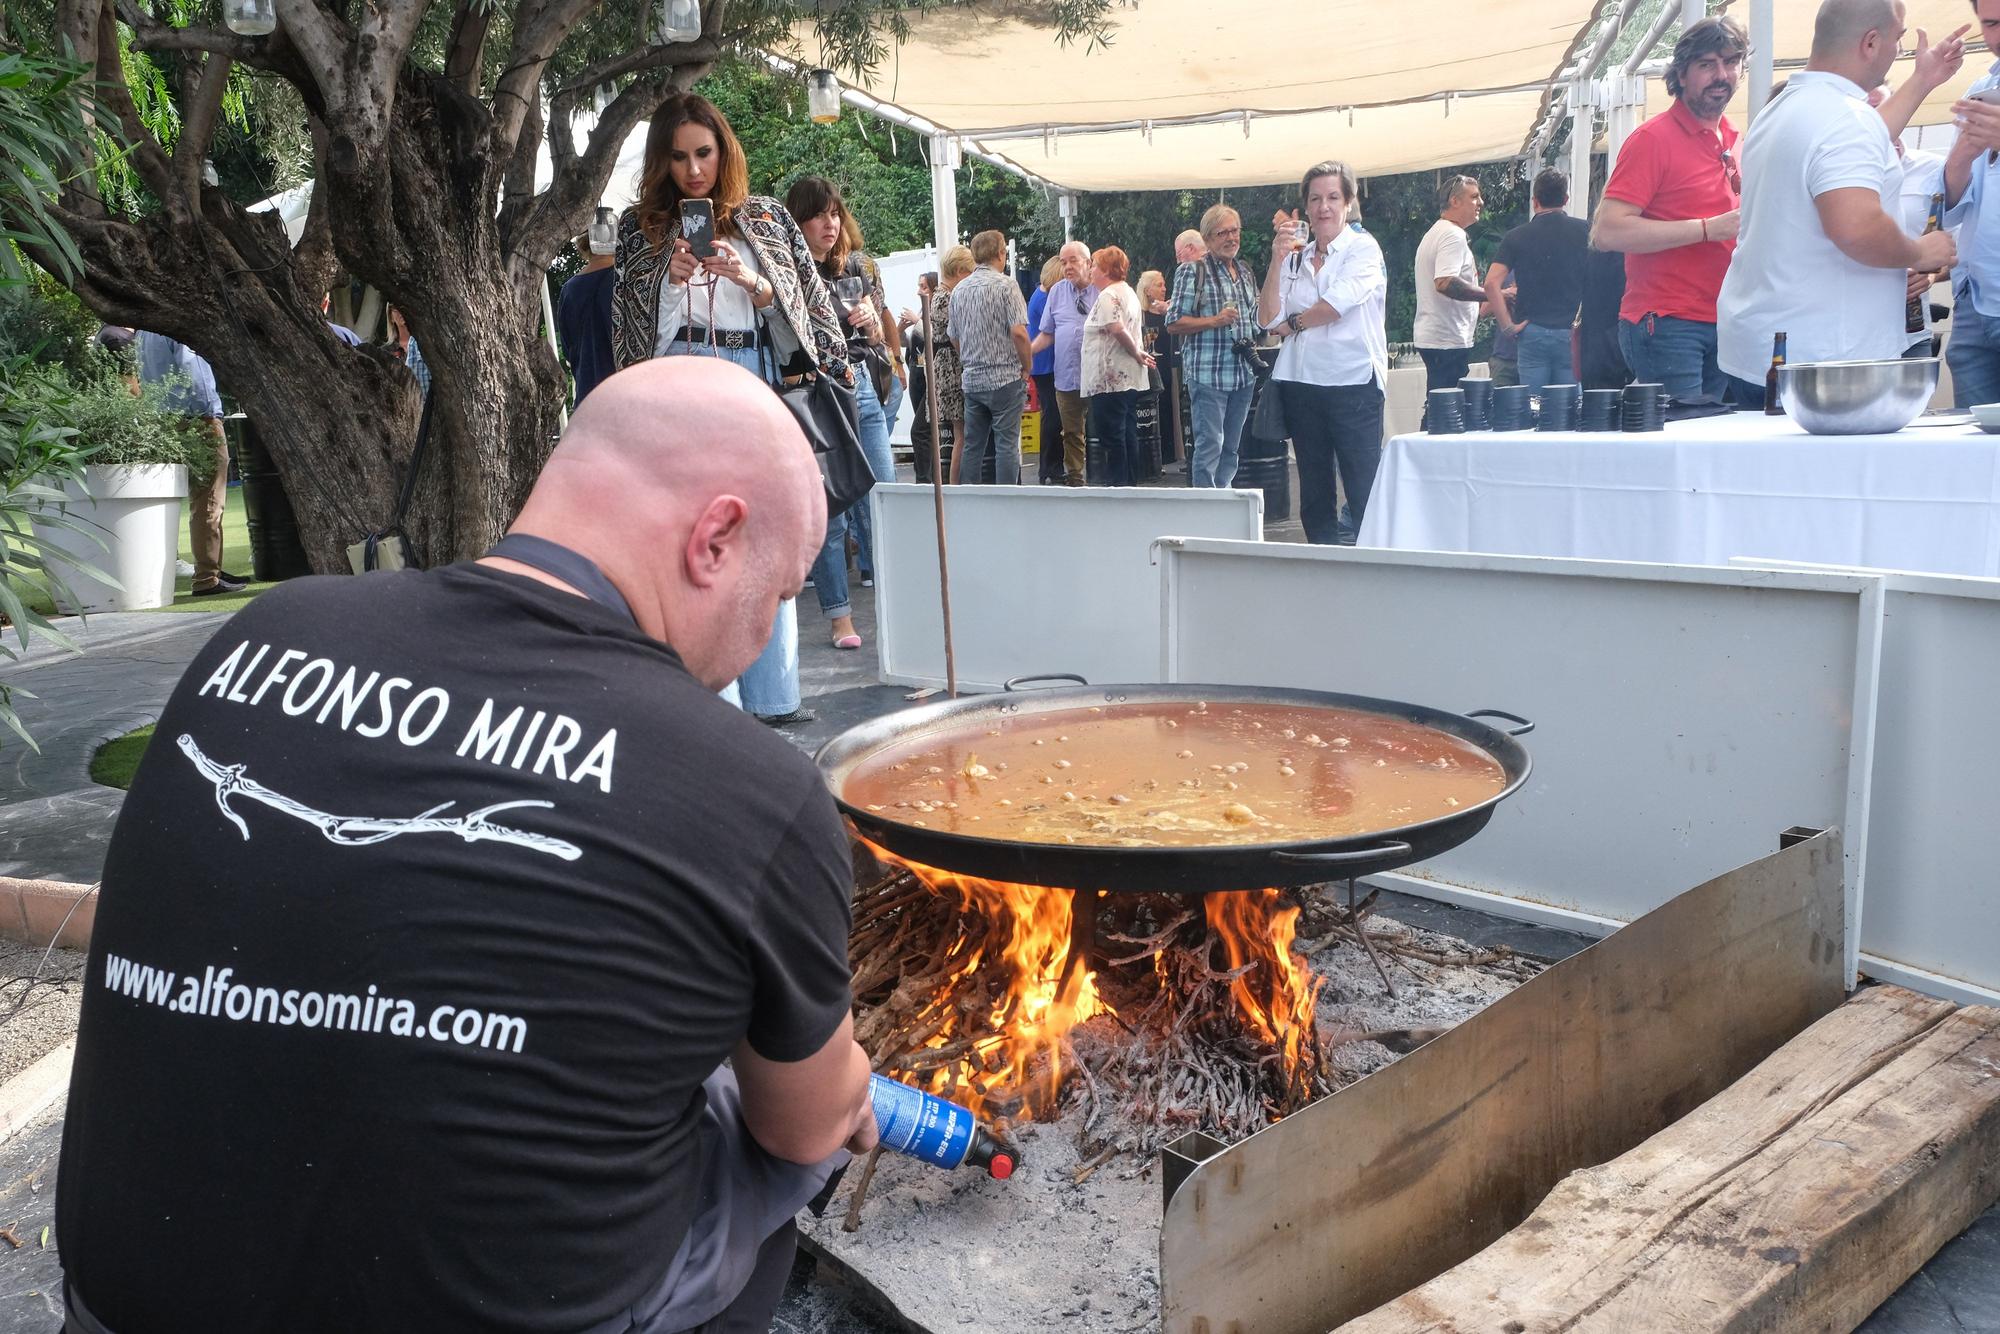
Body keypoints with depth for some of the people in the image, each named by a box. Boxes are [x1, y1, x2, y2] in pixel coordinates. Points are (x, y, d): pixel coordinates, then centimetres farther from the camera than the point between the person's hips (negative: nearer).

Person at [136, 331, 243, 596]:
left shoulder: (144, 331, 16)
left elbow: (145, 377, 20)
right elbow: (191, 372, -19)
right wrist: (209, 413, -15)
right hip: (200, 420, -10)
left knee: (202, 502, 17)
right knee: (208, 505, -6)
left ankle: (211, 571, 22)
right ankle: (207, 579, -6)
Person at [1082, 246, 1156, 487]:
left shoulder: (1108, 295, -14)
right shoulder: (1128, 292, 18)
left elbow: (1117, 329, -25)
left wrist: (1136, 353, -15)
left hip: (1110, 379, -10)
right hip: (1129, 377, 10)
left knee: (1112, 434, -5)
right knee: (1128, 432, 11)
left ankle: (1116, 481, -2)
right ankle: (1127, 481, 16)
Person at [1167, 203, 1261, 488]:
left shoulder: (1246, 273, 17)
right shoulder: (1192, 271, -3)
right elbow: (1174, 323, -7)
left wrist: (1252, 341, 12)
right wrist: (1215, 321, -17)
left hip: (1244, 375, 7)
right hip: (1208, 374, -6)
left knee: (1231, 448, 11)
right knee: (1210, 446, -9)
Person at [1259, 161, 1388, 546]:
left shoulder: (1363, 247, 2)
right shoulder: (1296, 258, 14)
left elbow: (1340, 301, -14)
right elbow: (1268, 319, 4)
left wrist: (1293, 323, 1)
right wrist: (1277, 259, -3)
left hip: (1353, 381, -5)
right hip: (1301, 382, 5)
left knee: (1363, 493, -9)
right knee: (1314, 495, 10)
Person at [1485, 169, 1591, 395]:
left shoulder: (1516, 237, 2)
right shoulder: (1584, 231, 2)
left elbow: (1492, 283, -8)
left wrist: (1508, 325, -3)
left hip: (1532, 332, 0)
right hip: (1571, 334, 0)